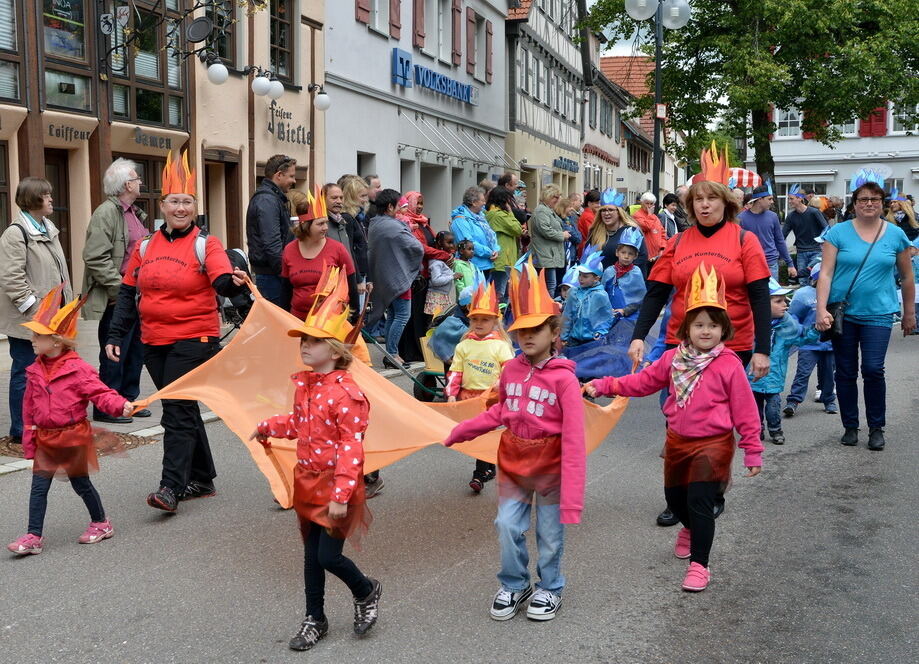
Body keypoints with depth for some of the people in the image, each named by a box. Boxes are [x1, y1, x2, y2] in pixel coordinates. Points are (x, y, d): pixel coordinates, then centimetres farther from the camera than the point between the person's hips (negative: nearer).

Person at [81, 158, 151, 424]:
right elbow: (95, 258, -20)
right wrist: (120, 288, -20)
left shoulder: (136, 213, 16)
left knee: (136, 352, 15)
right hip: (117, 299, -9)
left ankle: (128, 400, 26)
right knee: (114, 355, -2)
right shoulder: (106, 213, -13)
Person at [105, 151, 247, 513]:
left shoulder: (205, 245, -5)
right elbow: (128, 294, 12)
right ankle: (203, 479, 25)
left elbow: (222, 281, -21)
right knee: (184, 409, 13)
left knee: (177, 411, -10)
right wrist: (115, 336, 6)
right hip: (154, 342, 5)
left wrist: (234, 282, -44)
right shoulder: (144, 248, 9)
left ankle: (171, 486, -7)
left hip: (194, 339, -5)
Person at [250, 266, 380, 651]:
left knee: (329, 557, -4)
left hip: (335, 485, -7)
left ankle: (367, 592, 25)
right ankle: (315, 620, 28)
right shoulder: (303, 384, 3)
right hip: (307, 480, 7)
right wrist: (267, 428, 12)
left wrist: (341, 495, -25)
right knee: (311, 555, 15)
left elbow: (351, 448, -22)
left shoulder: (346, 393, -21)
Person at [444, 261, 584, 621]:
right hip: (513, 460, 4)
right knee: (507, 526, 4)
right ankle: (514, 586, 27)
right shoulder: (511, 370, -2)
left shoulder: (564, 379, -19)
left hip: (550, 465, -4)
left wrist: (571, 497, -22)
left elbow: (573, 442, -20)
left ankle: (549, 589, 33)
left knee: (549, 534, 10)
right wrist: (459, 431, 13)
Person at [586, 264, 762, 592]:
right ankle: (691, 530, 52)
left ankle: (699, 565, 1)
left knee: (700, 501, -12)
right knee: (674, 496, 19)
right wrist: (604, 386, 2)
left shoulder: (729, 365, -15)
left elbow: (744, 410, -11)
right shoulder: (673, 359, -1)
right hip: (678, 441, 6)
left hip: (712, 444, -6)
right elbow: (643, 381, 8)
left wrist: (752, 450, -8)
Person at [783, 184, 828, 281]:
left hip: (816, 251, -4)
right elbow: (782, 235, 3)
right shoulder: (791, 216, 4)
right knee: (803, 281, 2)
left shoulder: (814, 212, -6)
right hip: (801, 253, 4)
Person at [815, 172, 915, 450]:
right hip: (843, 313, 0)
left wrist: (909, 313, 15)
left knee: (873, 370, -9)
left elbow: (907, 277, 12)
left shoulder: (895, 235, 4)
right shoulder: (838, 233, -1)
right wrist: (821, 309, -15)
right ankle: (850, 427, 21)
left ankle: (877, 429, 7)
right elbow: (825, 273, -6)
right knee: (846, 372, 7)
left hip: (878, 314, 0)